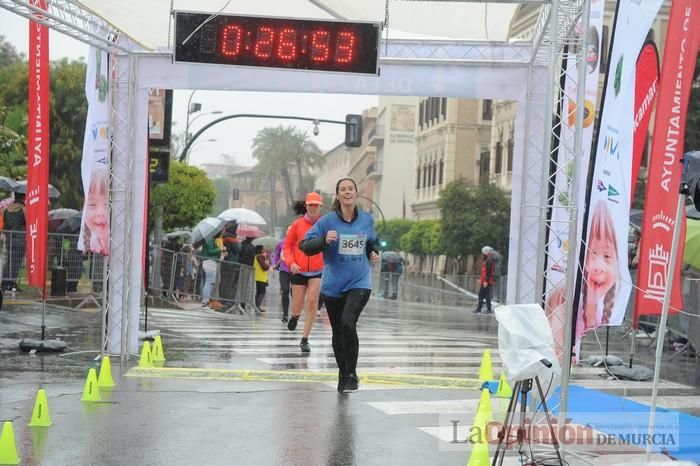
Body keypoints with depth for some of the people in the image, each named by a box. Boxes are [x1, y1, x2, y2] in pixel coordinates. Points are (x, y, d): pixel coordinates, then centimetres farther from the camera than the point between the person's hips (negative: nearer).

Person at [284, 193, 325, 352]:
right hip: (299, 271, 1)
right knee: (297, 307, 6)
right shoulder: (297, 224, -1)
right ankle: (295, 316, 45)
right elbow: (287, 246, 5)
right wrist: (291, 262, -11)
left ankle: (305, 340, -1)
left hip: (317, 271, -1)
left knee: (312, 302, -11)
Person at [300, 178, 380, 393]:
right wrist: (324, 240, -23)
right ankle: (343, 375, 29)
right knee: (338, 332, 9)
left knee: (348, 322, -22)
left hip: (359, 282, 0)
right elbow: (305, 245, -7)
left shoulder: (367, 220, 6)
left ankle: (351, 375, -10)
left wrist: (374, 253, 6)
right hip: (333, 284, 1)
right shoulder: (327, 221, -4)